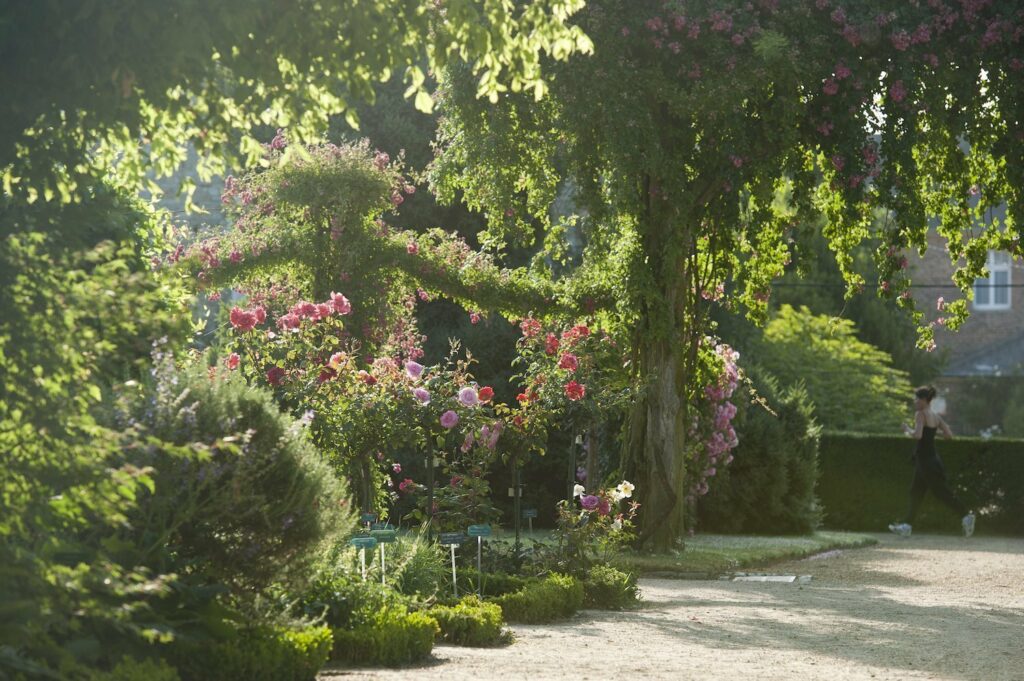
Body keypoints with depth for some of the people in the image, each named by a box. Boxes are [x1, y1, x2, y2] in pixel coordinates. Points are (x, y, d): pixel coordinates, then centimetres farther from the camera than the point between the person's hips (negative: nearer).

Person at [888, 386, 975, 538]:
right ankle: (907, 525, 16)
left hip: (925, 460, -9)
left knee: (942, 492, -7)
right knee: (915, 492, 13)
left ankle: (966, 515, -9)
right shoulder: (936, 417, 10)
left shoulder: (921, 414, -14)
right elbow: (949, 434, 6)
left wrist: (908, 429, -8)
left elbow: (917, 435, -26)